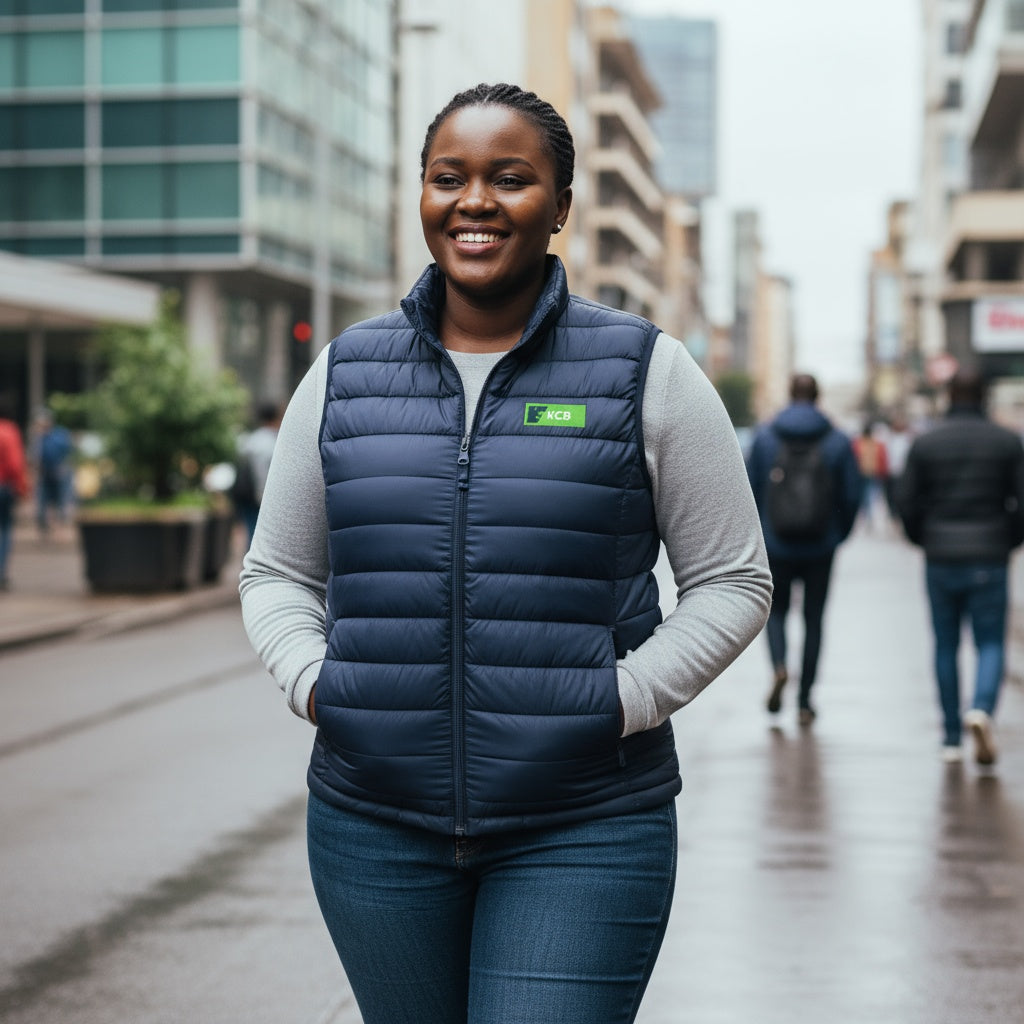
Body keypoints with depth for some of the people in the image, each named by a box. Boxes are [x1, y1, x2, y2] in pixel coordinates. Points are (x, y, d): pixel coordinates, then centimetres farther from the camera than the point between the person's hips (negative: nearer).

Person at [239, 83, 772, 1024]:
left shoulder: (645, 372, 0)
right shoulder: (344, 374, 7)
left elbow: (733, 581, 3)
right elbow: (275, 574, 15)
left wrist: (625, 699, -10)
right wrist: (309, 680, -4)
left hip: (581, 836, -3)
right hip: (375, 829, 3)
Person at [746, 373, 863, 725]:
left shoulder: (764, 436, -4)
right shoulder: (838, 441, -3)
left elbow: (750, 489, -2)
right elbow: (851, 496, -2)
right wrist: (839, 533, 14)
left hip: (776, 545, 0)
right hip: (820, 548, 0)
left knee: (776, 609, 17)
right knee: (814, 618, 11)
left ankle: (779, 666, -13)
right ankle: (804, 702, 10)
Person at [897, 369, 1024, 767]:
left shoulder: (925, 444, 0)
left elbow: (907, 501, 0)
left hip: (940, 559, 1)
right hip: (989, 561, -1)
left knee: (945, 646, 10)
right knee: (991, 643, 3)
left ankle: (951, 738, 12)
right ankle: (982, 708, -25)